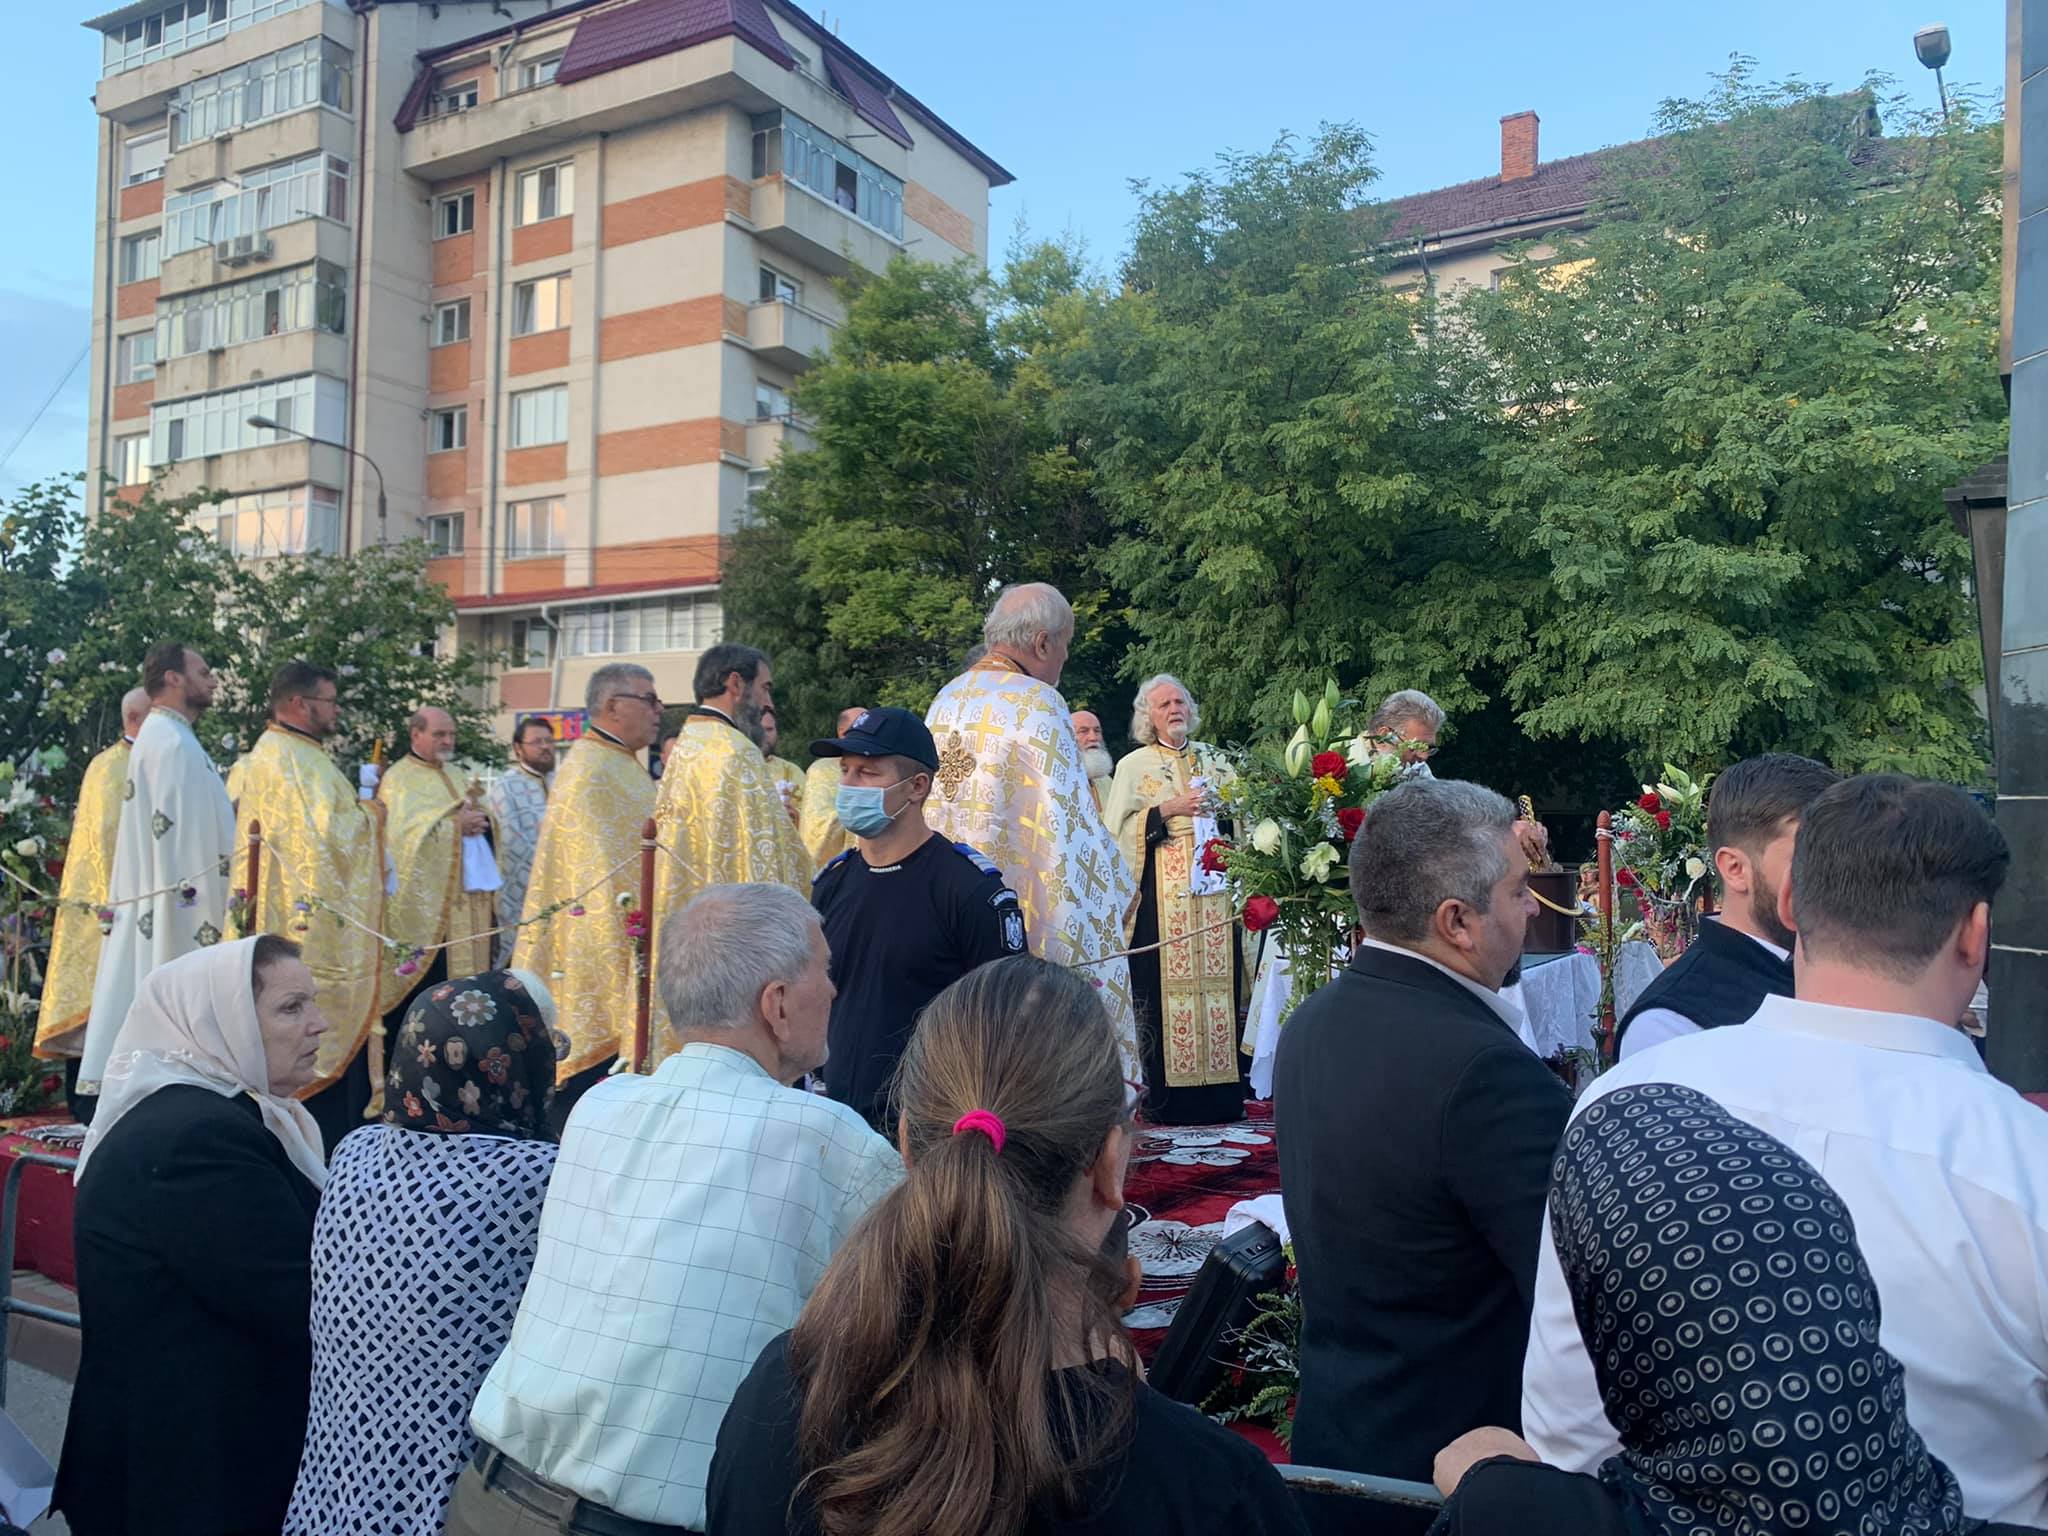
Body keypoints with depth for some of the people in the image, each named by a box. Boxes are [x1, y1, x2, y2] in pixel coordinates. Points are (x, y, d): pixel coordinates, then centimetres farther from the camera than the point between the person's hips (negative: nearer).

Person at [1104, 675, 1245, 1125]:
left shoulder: (1212, 758, 17)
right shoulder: (1134, 765, 7)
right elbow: (1118, 830, -2)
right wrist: (1167, 810, -11)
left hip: (1215, 890, 3)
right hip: (1162, 895, -3)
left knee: (1220, 982, 0)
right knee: (1165, 985, -6)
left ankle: (1221, 1093, 7)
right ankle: (1166, 1098, 0)